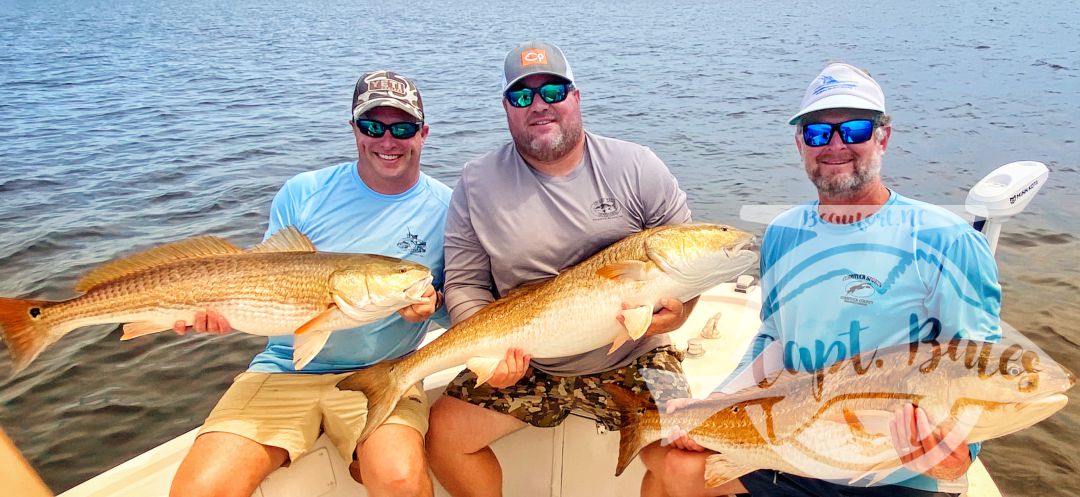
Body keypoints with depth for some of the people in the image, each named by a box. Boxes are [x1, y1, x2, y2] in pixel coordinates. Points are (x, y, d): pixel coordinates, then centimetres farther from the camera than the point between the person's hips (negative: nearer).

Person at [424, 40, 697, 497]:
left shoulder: (637, 167, -5)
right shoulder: (477, 184, -3)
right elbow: (464, 285, 0)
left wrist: (676, 312, -20)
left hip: (632, 361, -1)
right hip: (525, 365, 2)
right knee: (443, 435, -6)